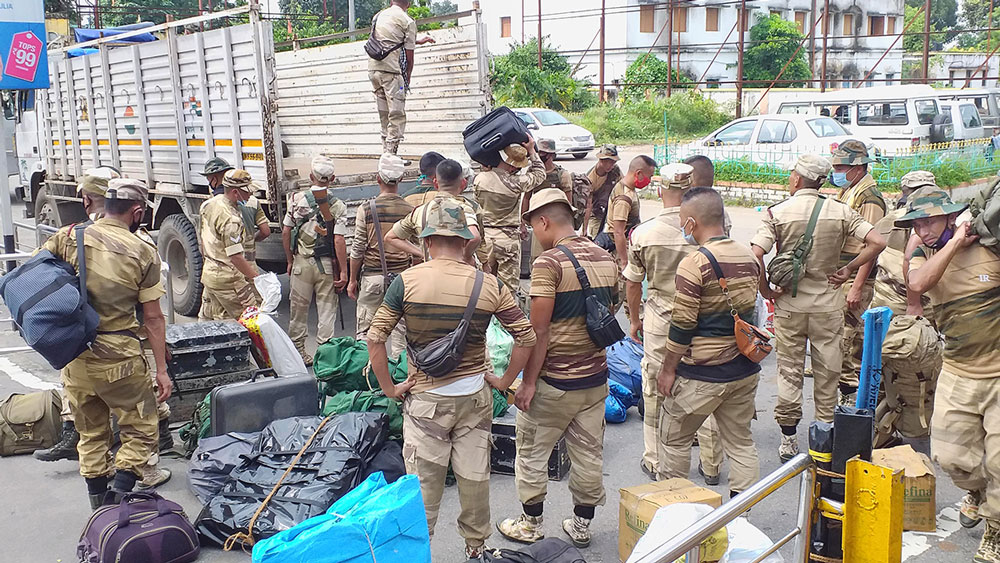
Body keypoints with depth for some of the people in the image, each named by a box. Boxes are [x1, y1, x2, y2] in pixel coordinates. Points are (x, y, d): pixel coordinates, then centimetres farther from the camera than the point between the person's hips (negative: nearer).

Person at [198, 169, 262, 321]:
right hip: (227, 279, -10)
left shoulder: (210, 204, 6)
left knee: (207, 319, 18)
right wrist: (256, 278, -24)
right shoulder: (230, 219, -24)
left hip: (208, 273, 10)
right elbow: (235, 257, -26)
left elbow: (202, 236, 18)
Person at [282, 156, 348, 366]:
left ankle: (297, 351, 23)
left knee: (298, 309, 13)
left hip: (301, 262, 2)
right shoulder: (338, 206, -9)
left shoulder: (296, 199, -2)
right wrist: (343, 271, -9)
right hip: (327, 264, -2)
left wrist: (290, 261, 12)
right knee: (326, 309, 6)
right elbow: (339, 241, -14)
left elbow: (286, 232, 1)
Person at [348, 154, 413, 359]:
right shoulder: (411, 210, -3)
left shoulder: (366, 209, -6)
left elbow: (358, 249, -3)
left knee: (365, 329, 8)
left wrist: (353, 280, 7)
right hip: (402, 276, 1)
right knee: (400, 327, 8)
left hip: (372, 276, -1)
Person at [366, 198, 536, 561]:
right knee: (474, 475, 15)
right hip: (475, 395, 2)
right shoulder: (489, 285, -6)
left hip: (426, 398, -2)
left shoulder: (407, 281, -10)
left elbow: (375, 339, -11)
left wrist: (389, 388, -1)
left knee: (423, 482, 9)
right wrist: (504, 380, 6)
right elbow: (526, 336, -4)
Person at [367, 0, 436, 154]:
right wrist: (407, 79, 8)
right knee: (397, 116, -4)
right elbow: (409, 55, -2)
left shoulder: (378, 16, 19)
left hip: (373, 68, 7)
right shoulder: (408, 21, -1)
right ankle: (390, 156, -10)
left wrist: (418, 41, 46)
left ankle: (386, 153, 11)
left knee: (384, 116, 11)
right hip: (392, 70, -7)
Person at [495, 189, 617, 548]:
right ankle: (581, 526, 27)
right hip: (595, 377, 7)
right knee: (589, 454, 15)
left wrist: (528, 383, -14)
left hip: (554, 381, -7)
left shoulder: (548, 263, -17)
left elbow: (539, 332, -19)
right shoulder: (605, 259, 5)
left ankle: (531, 525, 23)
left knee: (531, 453, 11)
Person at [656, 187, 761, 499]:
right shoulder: (749, 257, 4)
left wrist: (668, 370, -8)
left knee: (674, 439, 12)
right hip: (745, 370, 7)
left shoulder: (695, 263, -19)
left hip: (701, 375, -7)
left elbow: (682, 325, -17)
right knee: (741, 441, 15)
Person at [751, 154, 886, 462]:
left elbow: (755, 254, -19)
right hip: (828, 305, 1)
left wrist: (766, 290, -7)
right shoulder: (841, 211, -3)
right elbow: (877, 242, -10)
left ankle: (788, 438, 15)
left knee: (789, 372, 10)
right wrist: (847, 270, -1)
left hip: (789, 306, -1)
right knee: (827, 373, 11)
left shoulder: (778, 212, -8)